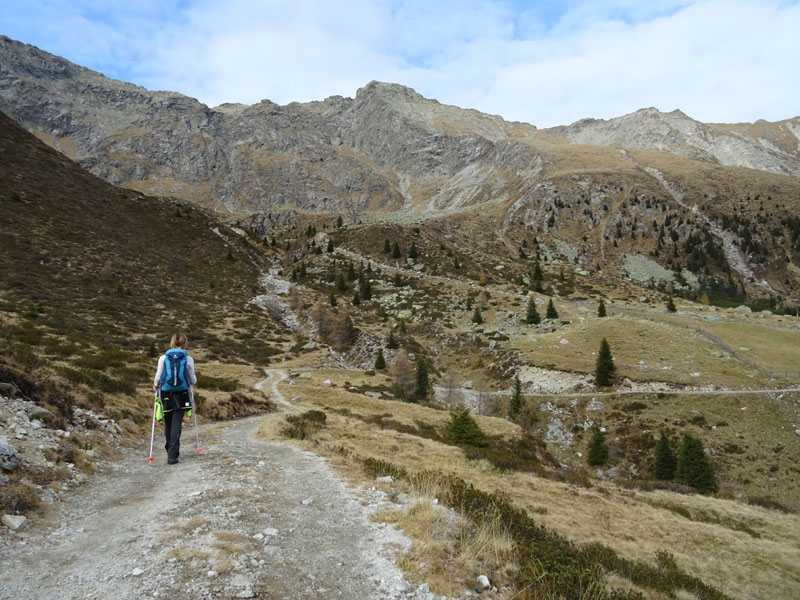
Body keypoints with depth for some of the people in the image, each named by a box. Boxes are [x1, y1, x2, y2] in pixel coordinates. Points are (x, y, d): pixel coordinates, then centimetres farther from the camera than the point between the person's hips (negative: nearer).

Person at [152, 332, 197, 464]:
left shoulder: (163, 358, -2)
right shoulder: (188, 359, -3)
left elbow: (158, 377, 1)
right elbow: (193, 380, 2)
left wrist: (155, 386, 22)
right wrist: (191, 381, 26)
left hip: (166, 394, 1)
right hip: (182, 395, -1)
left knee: (168, 424, 16)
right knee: (176, 424, 1)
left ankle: (171, 451, 31)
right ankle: (172, 455, -7)